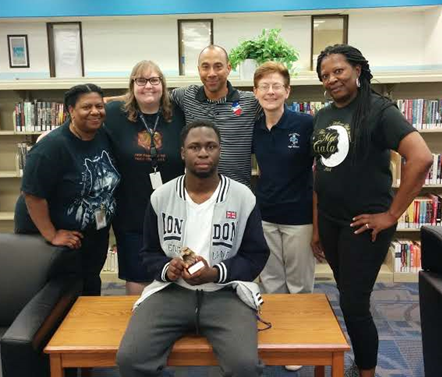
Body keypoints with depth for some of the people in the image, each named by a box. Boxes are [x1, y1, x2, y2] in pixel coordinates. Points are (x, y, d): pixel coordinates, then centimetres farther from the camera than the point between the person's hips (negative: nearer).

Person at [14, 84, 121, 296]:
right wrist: (51, 236, -22)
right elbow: (33, 195, -23)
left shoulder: (104, 137, -4)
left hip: (96, 236, 5)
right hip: (61, 238, -5)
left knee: (90, 289, 21)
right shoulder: (52, 146, -23)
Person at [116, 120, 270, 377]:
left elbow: (256, 256, 2)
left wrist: (215, 273, -14)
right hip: (172, 290, 2)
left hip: (225, 292, -1)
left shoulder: (244, 197, -2)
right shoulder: (161, 197, 4)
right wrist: (166, 269, -11)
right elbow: (149, 253, 13)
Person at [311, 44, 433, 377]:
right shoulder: (323, 116, 8)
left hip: (363, 224, -6)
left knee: (354, 305, -2)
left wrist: (392, 215, -19)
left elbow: (422, 158, -21)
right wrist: (317, 224, 12)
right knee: (348, 298, 17)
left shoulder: (379, 110, -12)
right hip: (330, 221, 6)